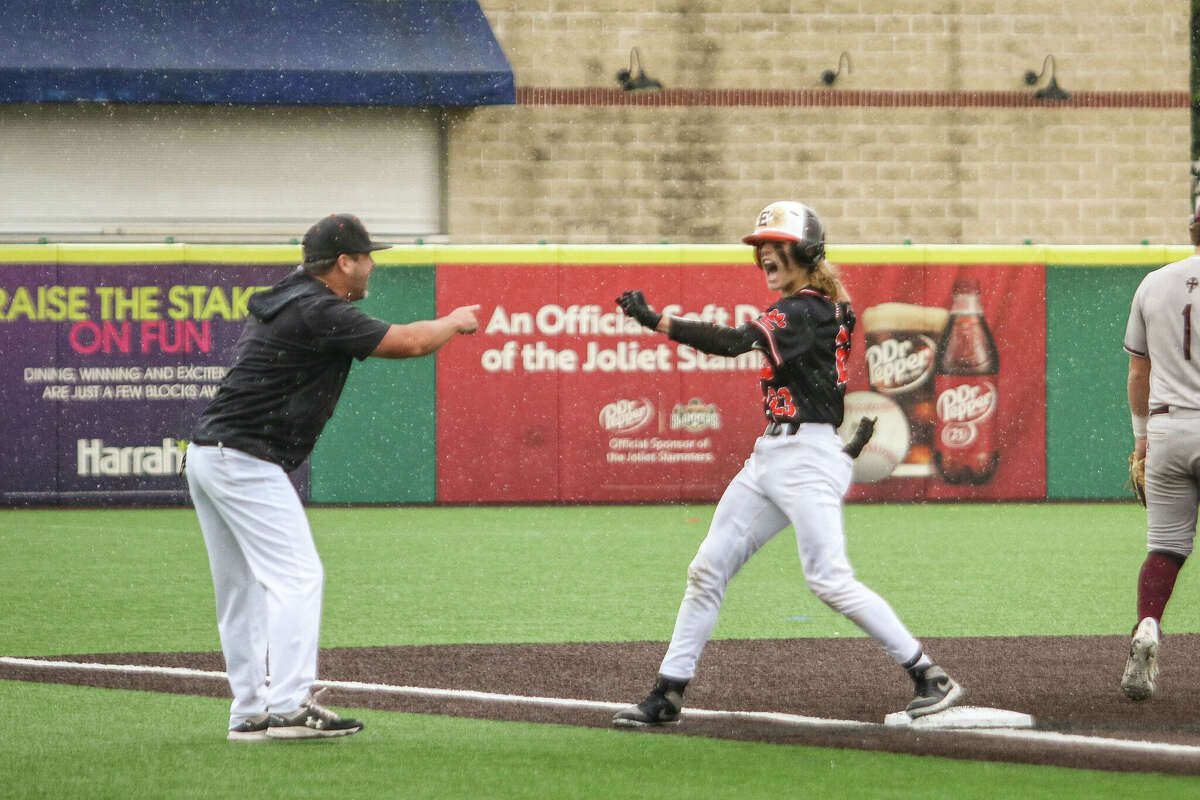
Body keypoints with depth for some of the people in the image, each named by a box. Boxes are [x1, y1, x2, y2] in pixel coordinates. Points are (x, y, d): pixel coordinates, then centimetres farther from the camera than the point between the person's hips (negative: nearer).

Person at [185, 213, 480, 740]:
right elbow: (408, 343, -11)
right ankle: (290, 707, -16)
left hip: (205, 456, 10)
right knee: (296, 575, -10)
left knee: (241, 590, 11)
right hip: (245, 460, -10)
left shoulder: (283, 300, 16)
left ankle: (250, 713, 13)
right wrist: (455, 323, 7)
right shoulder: (320, 312, -14)